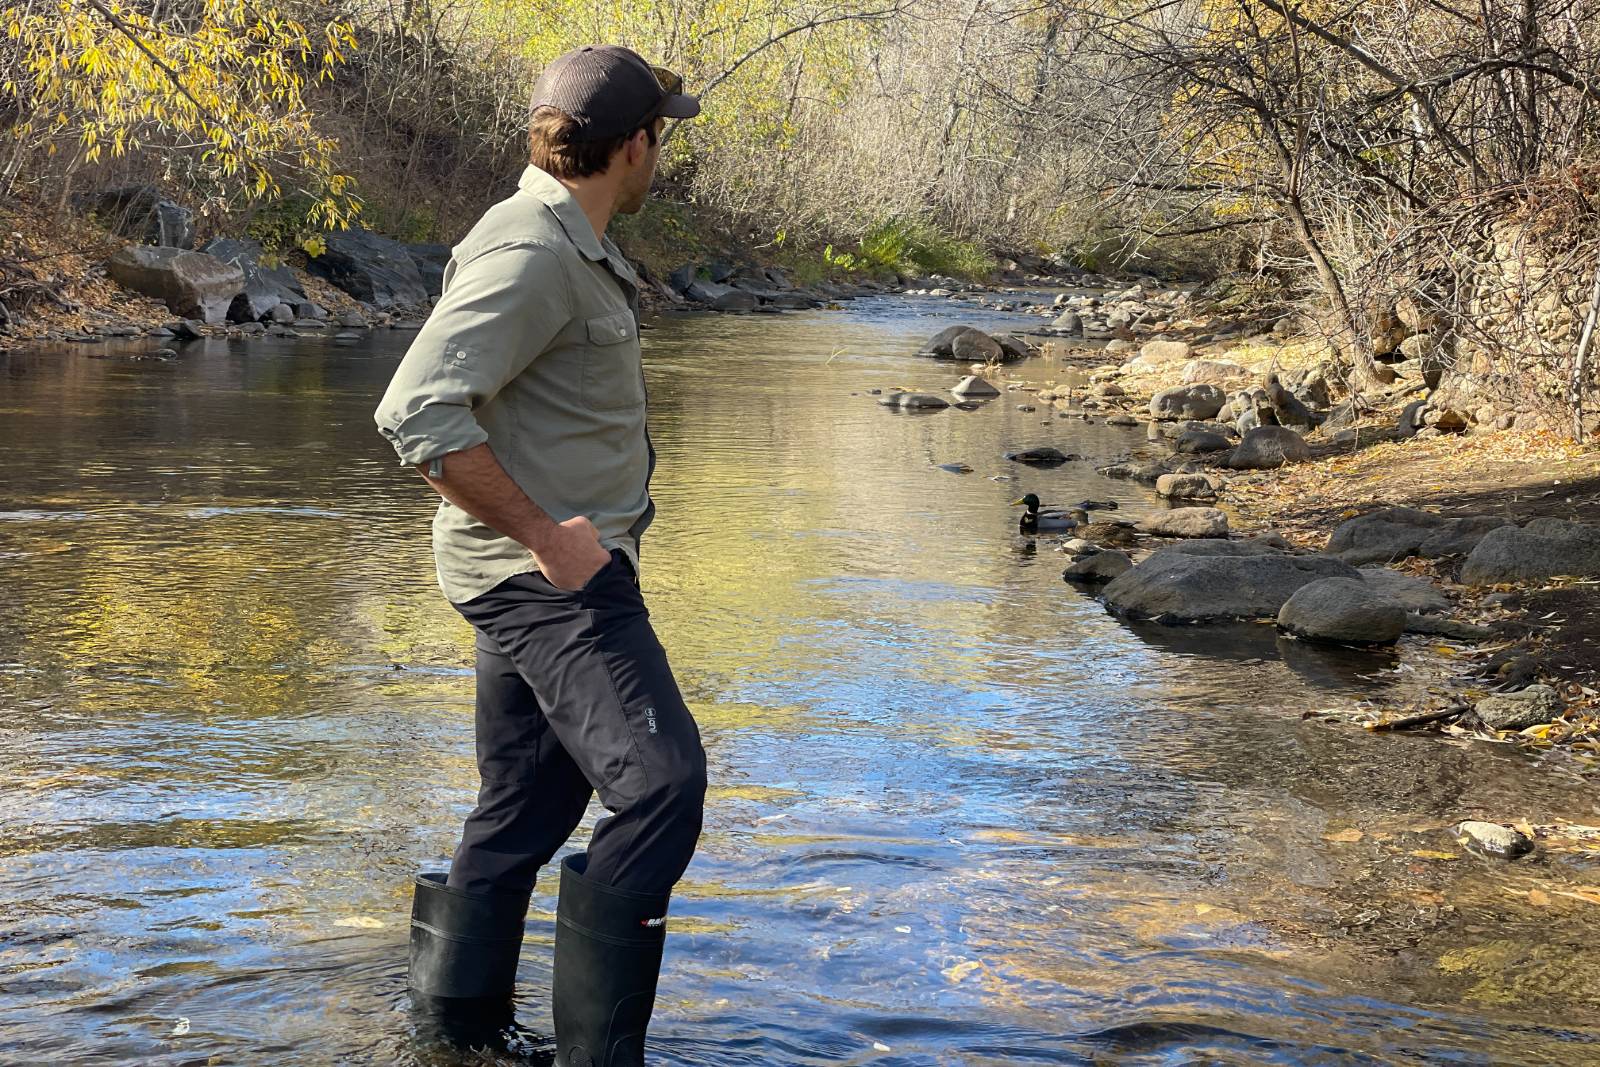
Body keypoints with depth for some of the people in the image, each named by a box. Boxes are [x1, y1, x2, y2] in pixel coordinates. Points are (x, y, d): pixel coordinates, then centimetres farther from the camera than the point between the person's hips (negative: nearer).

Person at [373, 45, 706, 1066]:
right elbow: (419, 411, -27)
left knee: (523, 812, 14)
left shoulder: (571, 249, 16)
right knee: (661, 784, -14)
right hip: (548, 575, -11)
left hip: (553, 571, 11)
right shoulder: (530, 253, -18)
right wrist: (544, 535, -22)